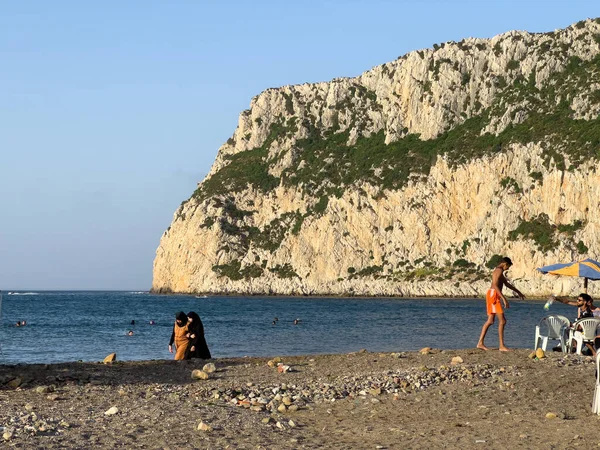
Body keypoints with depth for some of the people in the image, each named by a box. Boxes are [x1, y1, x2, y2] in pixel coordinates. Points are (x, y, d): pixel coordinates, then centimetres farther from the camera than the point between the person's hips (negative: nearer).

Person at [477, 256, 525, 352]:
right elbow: (495, 285, -24)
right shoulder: (499, 270, -12)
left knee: (490, 321, 13)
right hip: (493, 295, -11)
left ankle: (480, 343, 13)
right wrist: (504, 298, -29)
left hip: (492, 295, 11)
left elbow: (506, 283, 34)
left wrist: (517, 291, 41)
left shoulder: (499, 271, 21)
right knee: (502, 321, -10)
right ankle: (502, 346, -11)